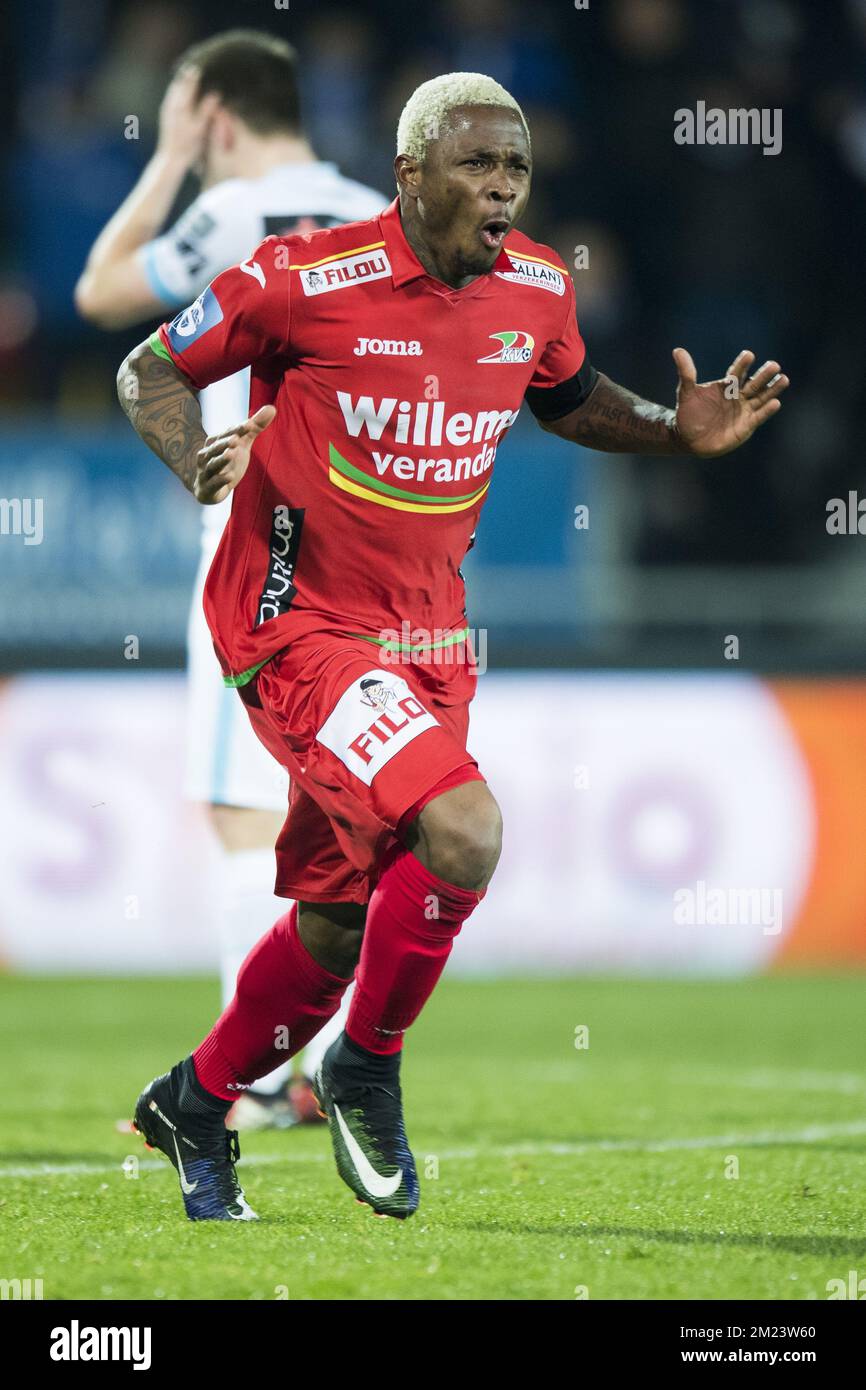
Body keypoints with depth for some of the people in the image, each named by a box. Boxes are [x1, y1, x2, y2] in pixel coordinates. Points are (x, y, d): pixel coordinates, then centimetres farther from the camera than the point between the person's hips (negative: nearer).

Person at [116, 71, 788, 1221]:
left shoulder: (537, 291, 0)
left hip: (425, 638, 7)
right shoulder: (307, 279, -16)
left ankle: (197, 1104, 36)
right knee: (461, 833, -25)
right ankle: (367, 1070, -1)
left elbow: (567, 396, 22)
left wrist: (677, 430, 5)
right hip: (296, 626, -6)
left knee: (339, 926, 12)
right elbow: (151, 373, -3)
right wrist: (200, 463, -21)